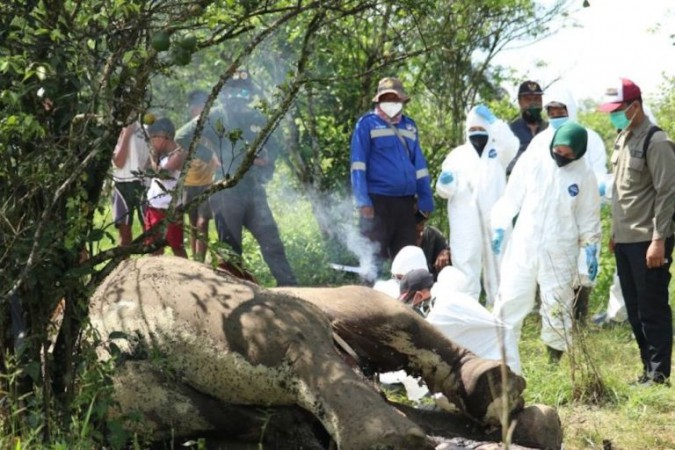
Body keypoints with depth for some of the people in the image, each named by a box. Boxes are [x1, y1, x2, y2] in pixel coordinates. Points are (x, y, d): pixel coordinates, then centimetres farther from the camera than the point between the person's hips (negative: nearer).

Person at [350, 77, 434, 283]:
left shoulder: (409, 126, 16)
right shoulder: (367, 123, 0)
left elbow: (419, 164, 18)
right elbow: (358, 164, -5)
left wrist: (425, 199, 10)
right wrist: (362, 201, -13)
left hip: (406, 202, 6)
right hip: (377, 201, -5)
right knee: (375, 256, -6)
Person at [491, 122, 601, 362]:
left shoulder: (584, 174, -2)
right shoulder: (532, 160, -3)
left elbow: (588, 216, 6)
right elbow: (512, 196, 4)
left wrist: (591, 249, 2)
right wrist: (499, 227, 2)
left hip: (560, 252, 0)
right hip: (523, 246, 0)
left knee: (557, 305, 5)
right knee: (510, 299, -1)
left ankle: (555, 356, 16)